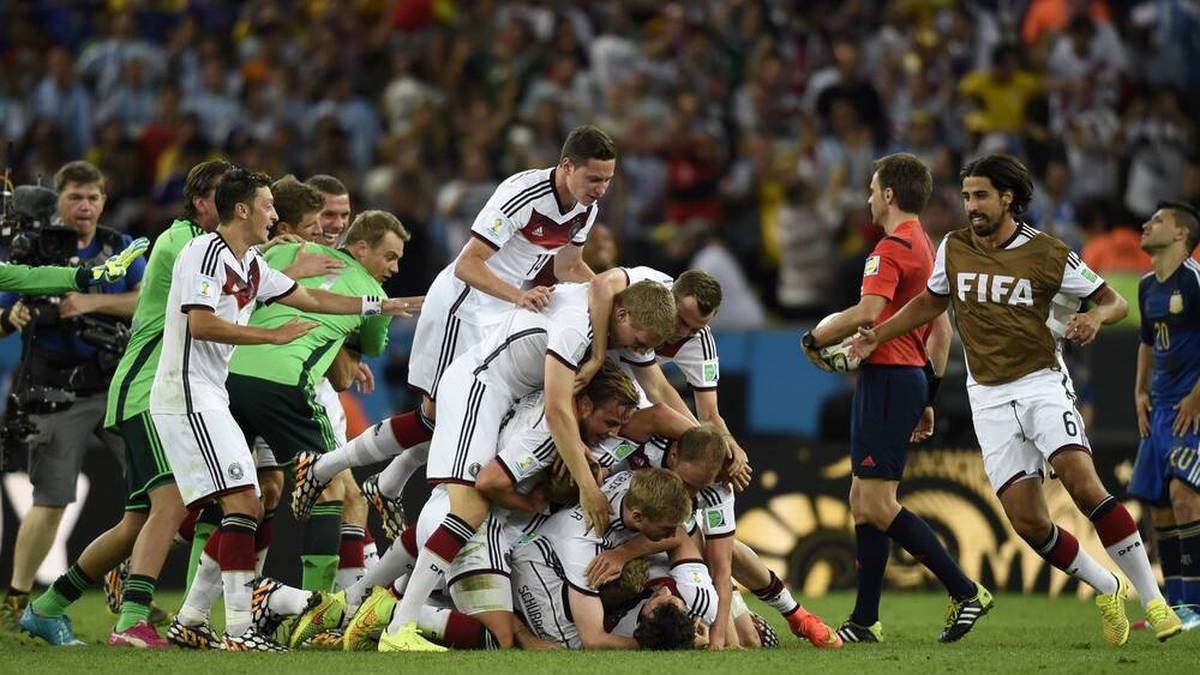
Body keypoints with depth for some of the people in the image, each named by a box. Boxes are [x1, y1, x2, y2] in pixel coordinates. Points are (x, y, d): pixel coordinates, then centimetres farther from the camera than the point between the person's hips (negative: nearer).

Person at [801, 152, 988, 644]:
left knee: (877, 505, -11)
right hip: (911, 378, 10)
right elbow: (942, 332, 23)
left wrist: (815, 339, -11)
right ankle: (865, 622, 11)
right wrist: (927, 397, 26)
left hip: (888, 378, -10)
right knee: (862, 502, 11)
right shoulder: (926, 249, 19)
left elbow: (867, 312, -26)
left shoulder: (892, 247, -12)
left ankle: (966, 592, -12)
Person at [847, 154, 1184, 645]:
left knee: (1083, 484, -24)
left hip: (1042, 384, -3)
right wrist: (875, 335, 13)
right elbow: (931, 302, 22)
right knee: (1028, 522, -8)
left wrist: (1094, 317, -21)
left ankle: (1152, 599, -17)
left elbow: (1113, 301, 1)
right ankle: (1108, 591, 16)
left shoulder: (1046, 253, -5)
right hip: (989, 398, 3)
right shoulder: (953, 249, 4)